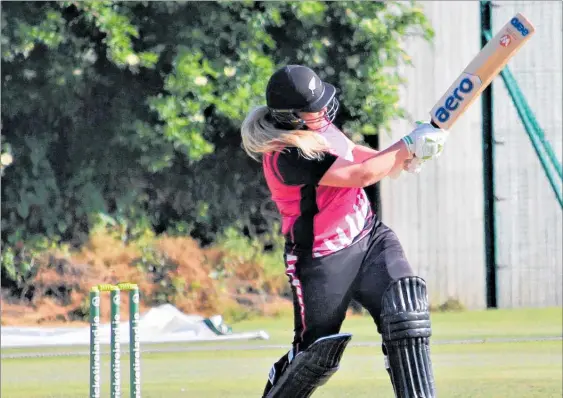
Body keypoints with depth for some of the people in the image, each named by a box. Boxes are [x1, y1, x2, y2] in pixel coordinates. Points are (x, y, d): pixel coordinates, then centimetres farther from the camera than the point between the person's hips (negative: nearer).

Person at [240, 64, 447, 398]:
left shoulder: (317, 123, 0)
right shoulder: (286, 156, -26)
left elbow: (349, 152, 20)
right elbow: (360, 175, -26)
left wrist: (400, 157, 3)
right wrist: (408, 147, -17)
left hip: (369, 235, 7)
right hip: (323, 259, -7)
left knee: (406, 309, -16)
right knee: (317, 354, 2)